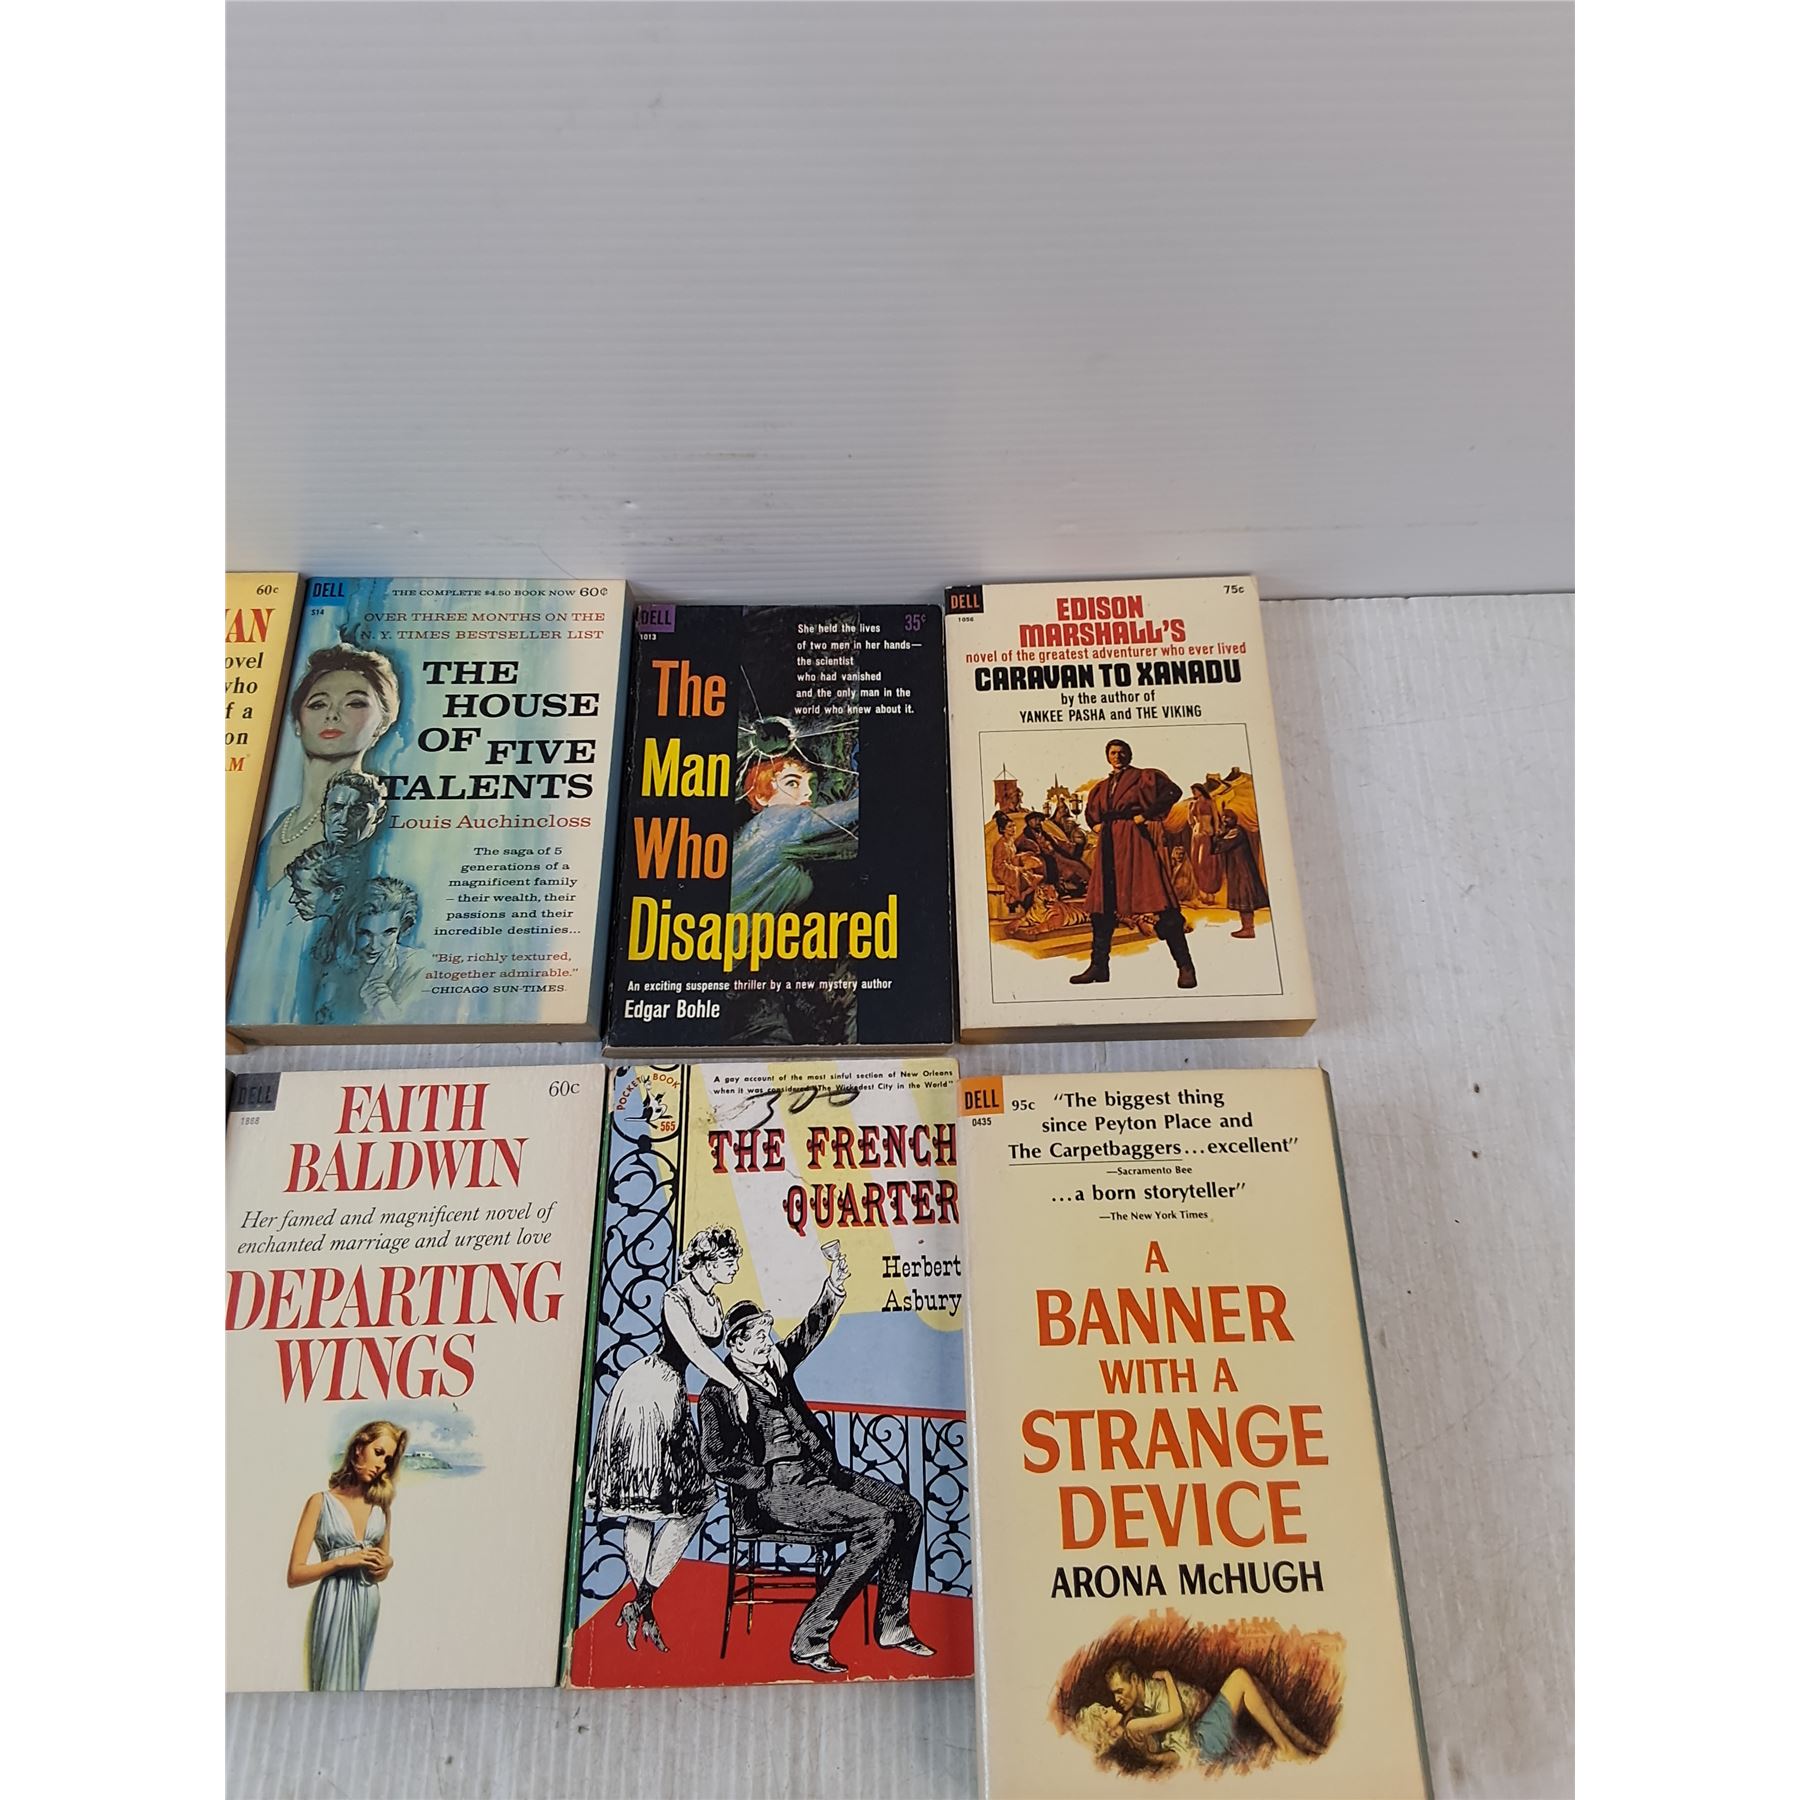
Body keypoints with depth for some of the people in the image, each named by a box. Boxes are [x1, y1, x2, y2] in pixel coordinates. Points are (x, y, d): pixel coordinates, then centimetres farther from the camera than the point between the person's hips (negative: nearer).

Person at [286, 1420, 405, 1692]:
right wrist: (343, 1561, -16)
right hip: (334, 1606, -5)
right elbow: (294, 1575, -6)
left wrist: (386, 1565, -2)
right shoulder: (321, 1502, -3)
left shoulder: (382, 1506, 11)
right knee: (333, 1685, -3)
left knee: (354, 1685, 9)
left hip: (368, 1606, 5)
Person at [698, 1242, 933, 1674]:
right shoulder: (719, 1392, -5)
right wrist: (769, 1480, -14)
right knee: (878, 1523, -24)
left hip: (814, 1472, 8)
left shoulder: (773, 1366, 15)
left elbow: (812, 1329, 19)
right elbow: (716, 1462, -10)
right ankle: (809, 1640, -18)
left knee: (908, 1508, -4)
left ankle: (892, 1625, 6)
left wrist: (836, 1280, 6)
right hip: (776, 1491, -8)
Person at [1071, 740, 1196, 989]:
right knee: (1102, 904, 2)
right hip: (1108, 845, 6)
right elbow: (1091, 813, 36)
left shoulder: (1142, 777, 5)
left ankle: (1185, 966, -13)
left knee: (1160, 903, -13)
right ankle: (1098, 965, 8)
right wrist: (1097, 826, 14)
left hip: (1135, 841, -6)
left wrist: (1146, 814, -13)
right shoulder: (1101, 788, 21)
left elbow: (1172, 791, -9)